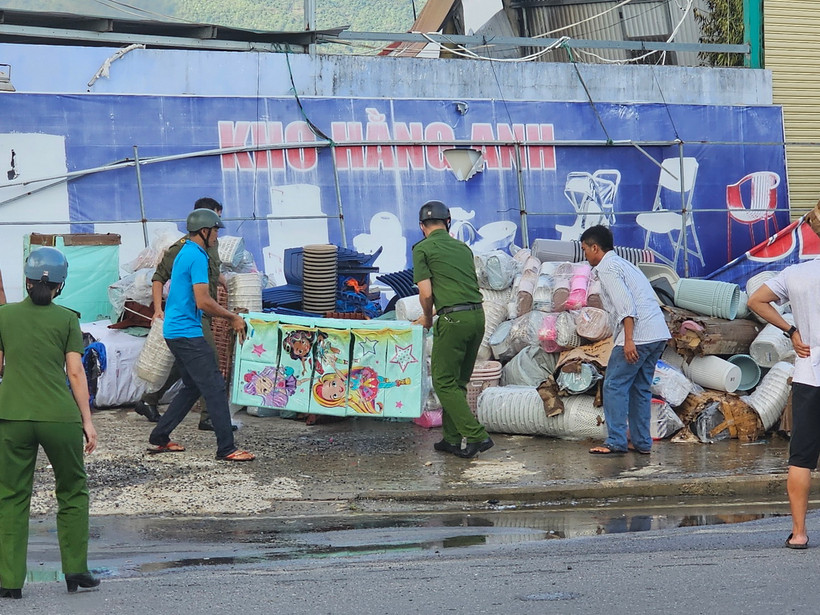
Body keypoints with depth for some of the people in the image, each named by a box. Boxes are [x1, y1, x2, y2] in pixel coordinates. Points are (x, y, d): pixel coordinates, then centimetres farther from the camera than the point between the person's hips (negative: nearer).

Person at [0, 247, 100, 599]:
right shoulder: (67, 319, 0)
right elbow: (75, 372, -2)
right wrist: (87, 421, 2)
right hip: (60, 417, -1)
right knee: (73, 492, 16)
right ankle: (75, 570, 15)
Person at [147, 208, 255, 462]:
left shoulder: (185, 253, 16)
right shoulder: (197, 257, -16)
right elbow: (203, 302, -22)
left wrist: (230, 317, 24)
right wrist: (233, 317, -9)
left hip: (176, 331, 10)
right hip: (187, 333, -10)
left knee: (192, 387, 18)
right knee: (215, 388, -8)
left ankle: (159, 438, 21)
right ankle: (226, 448, -7)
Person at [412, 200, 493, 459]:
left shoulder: (423, 248, 1)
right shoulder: (463, 247, 20)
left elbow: (426, 293, -7)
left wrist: (427, 317, 14)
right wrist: (432, 316, 31)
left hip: (454, 320, -7)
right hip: (478, 314, 7)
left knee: (444, 382, 1)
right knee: (458, 381, 16)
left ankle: (477, 436, -8)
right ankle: (452, 439, 18)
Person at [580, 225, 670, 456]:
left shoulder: (607, 268, -5)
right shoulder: (622, 263, 25)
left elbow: (626, 304, -18)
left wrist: (628, 340, -22)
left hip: (638, 334, -9)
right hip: (658, 333, 9)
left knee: (615, 386, -3)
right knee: (641, 388, 14)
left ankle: (616, 442, -5)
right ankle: (642, 442, 15)